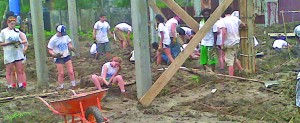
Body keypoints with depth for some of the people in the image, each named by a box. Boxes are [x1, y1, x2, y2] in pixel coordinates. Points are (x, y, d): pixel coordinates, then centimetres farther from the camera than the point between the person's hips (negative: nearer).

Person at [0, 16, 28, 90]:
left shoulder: (17, 31, 8)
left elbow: (25, 41, 7)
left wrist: (19, 42, -12)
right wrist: (9, 43, -16)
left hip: (18, 54, 3)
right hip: (8, 55, -3)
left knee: (20, 70, 4)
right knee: (9, 72, 2)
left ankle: (21, 85, 10)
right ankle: (9, 86, 7)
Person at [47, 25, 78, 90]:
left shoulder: (66, 36, -1)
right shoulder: (53, 39, -12)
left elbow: (69, 45, 10)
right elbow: (50, 50, -7)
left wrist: (72, 48, -12)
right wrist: (54, 55, -26)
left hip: (67, 56, 3)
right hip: (59, 58, -3)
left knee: (71, 72, 3)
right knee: (61, 73, 0)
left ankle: (74, 85, 16)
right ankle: (61, 86, 16)